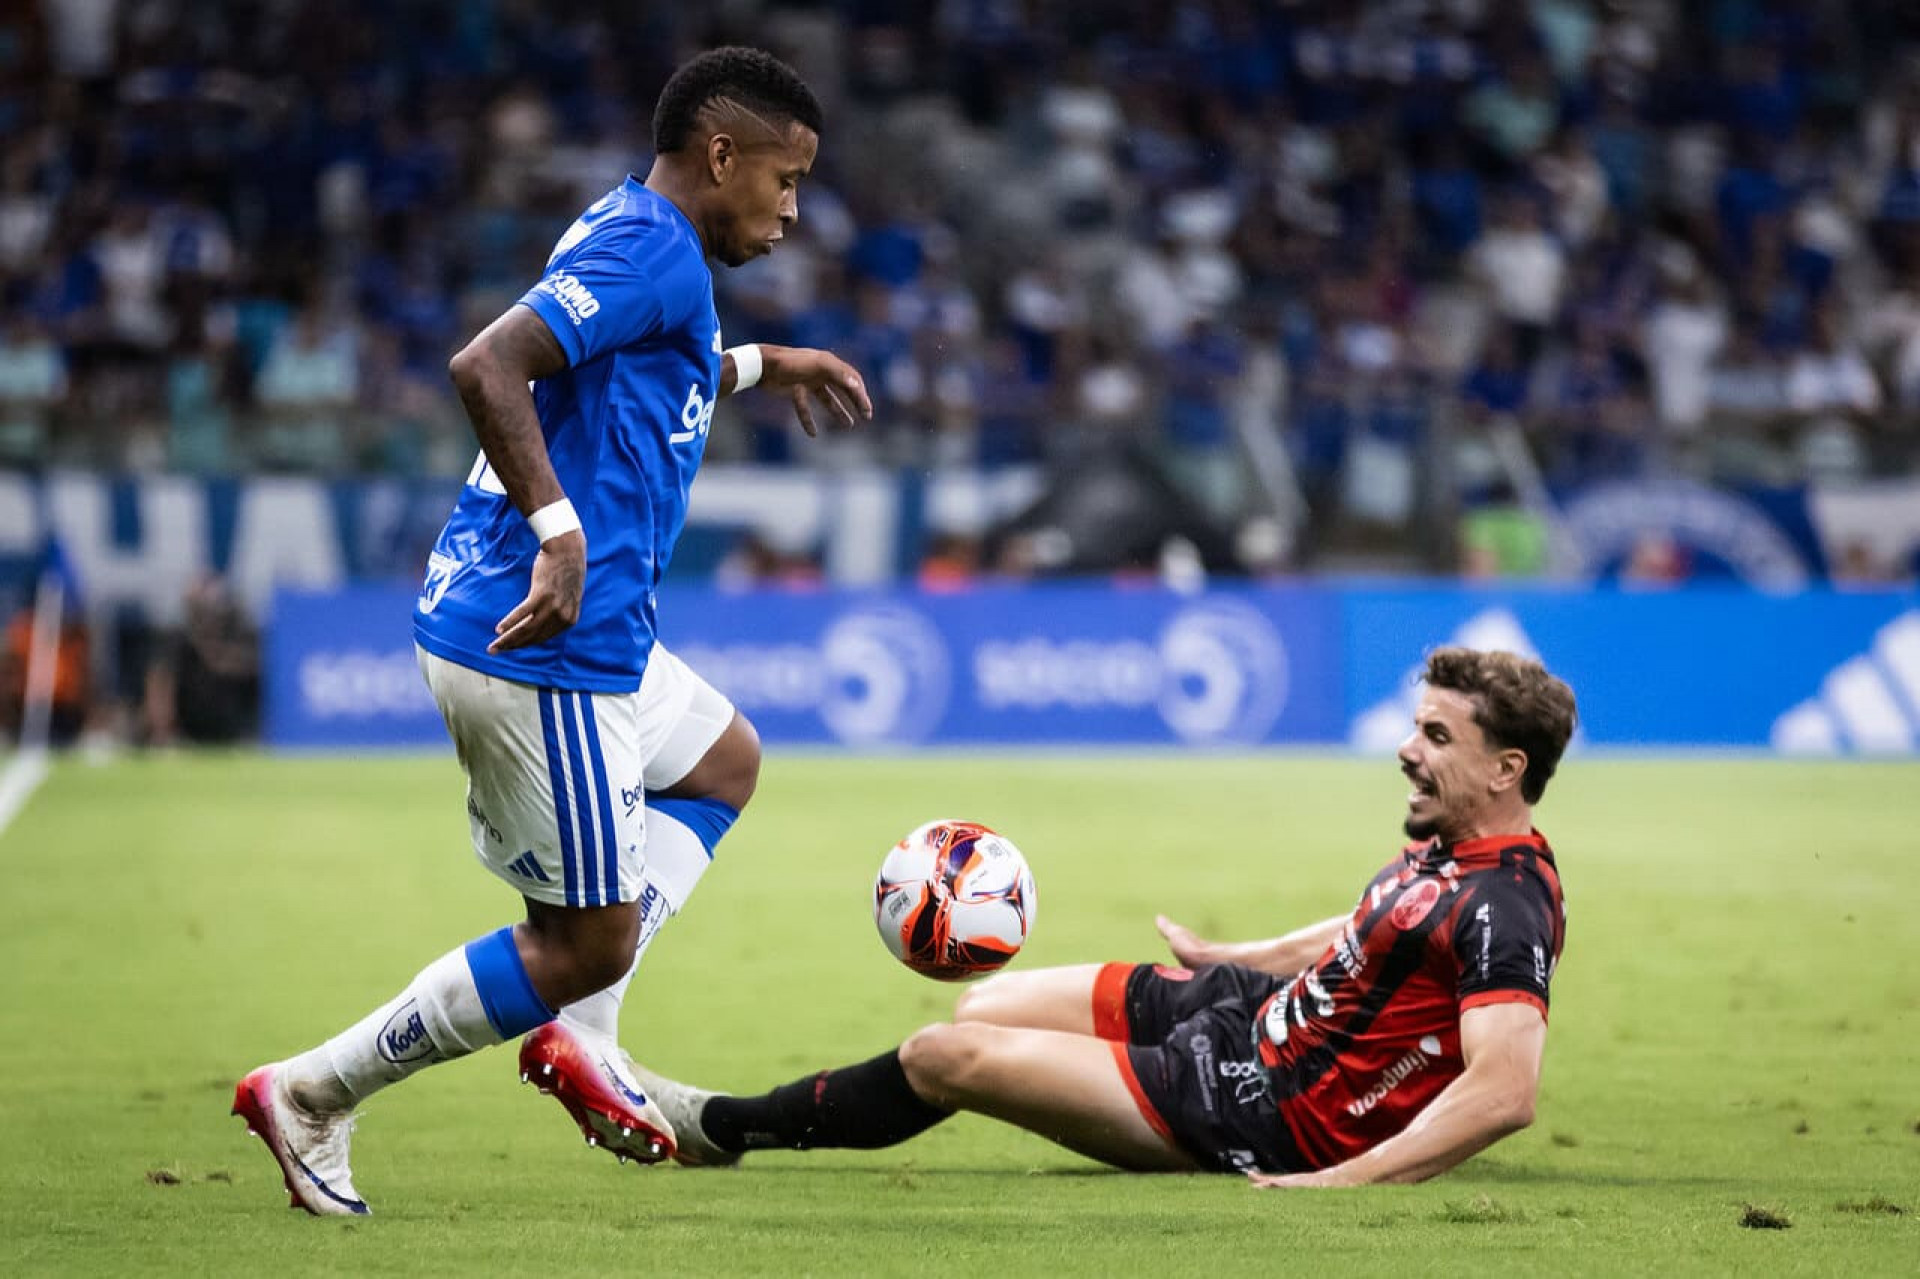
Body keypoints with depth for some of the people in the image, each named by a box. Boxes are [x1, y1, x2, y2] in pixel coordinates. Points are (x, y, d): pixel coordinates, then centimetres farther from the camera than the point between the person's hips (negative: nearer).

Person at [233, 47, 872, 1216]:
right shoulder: (651, 250, -15)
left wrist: (755, 366, 39)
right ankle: (310, 1097, 4)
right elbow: (487, 368, -29)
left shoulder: (627, 237, 16)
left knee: (726, 762, 30)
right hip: (545, 650, -11)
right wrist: (558, 528, -32)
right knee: (586, 942, -3)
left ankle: (582, 1036, 17)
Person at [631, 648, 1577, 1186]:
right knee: (984, 1006, 17)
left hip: (1267, 1114, -9)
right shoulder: (1450, 844, 2)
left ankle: (720, 1127, 18)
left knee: (947, 1057, -4)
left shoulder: (1503, 911, -28)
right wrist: (1225, 956, 33)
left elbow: (1505, 1092, -38)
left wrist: (1342, 1179, -41)